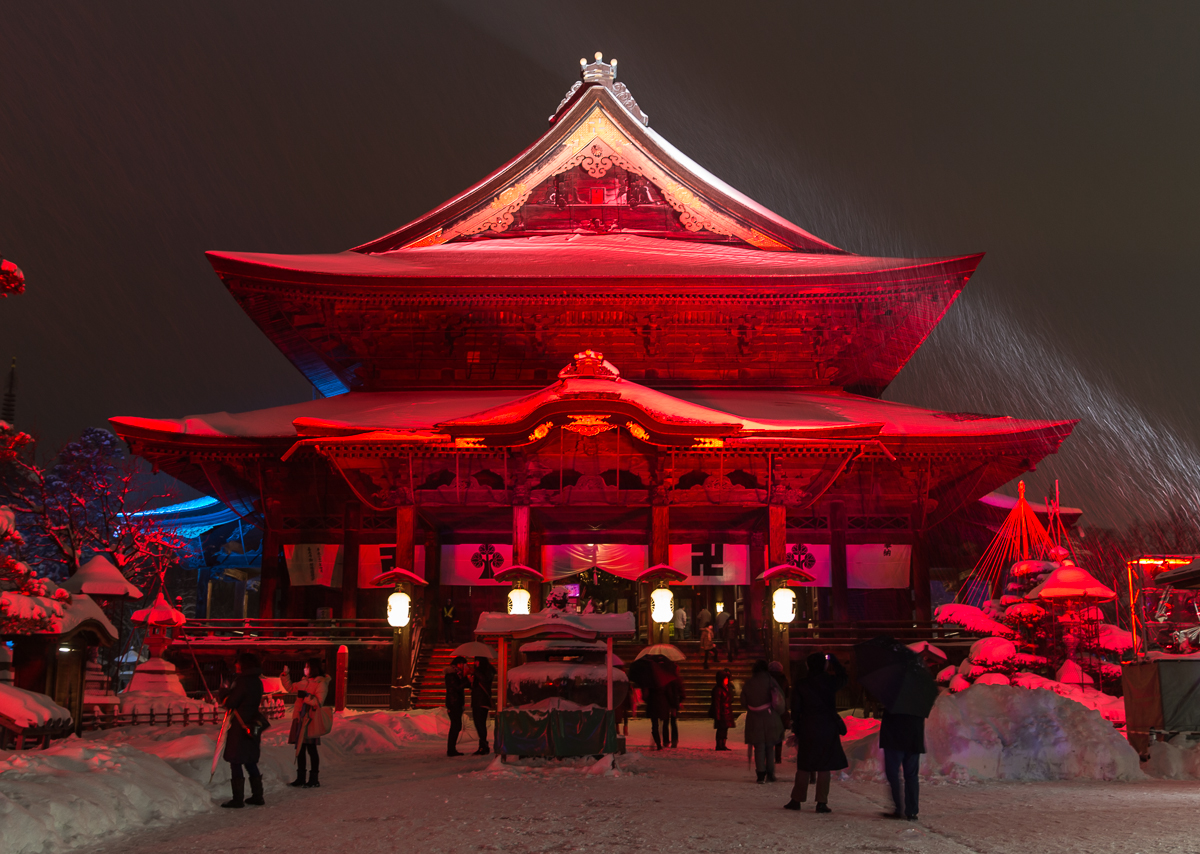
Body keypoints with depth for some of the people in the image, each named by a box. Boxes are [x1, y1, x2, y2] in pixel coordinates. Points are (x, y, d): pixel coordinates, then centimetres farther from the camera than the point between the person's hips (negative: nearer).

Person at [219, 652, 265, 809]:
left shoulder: (243, 681, -17)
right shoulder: (257, 682, 10)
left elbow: (228, 703, -14)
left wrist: (224, 691, 4)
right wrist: (229, 692, 9)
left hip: (240, 727, -8)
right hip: (253, 726, 9)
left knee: (235, 763, -3)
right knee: (250, 762, 16)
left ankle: (238, 799, -3)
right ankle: (257, 796, 19)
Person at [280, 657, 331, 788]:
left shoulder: (321, 683, -9)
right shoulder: (305, 682, 14)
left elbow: (319, 701, -18)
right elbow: (290, 688, 27)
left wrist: (306, 696, -25)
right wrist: (286, 675, 17)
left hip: (311, 721, -8)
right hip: (301, 720, 8)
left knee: (311, 749, -3)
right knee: (300, 748, 11)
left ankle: (314, 780, 4)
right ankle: (300, 778, 20)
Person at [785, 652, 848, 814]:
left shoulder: (800, 684, -3)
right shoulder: (830, 681, -4)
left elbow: (796, 709, -1)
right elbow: (842, 675, 19)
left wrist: (796, 730, 6)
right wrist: (832, 660, 25)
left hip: (807, 728, 1)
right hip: (828, 728, -1)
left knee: (804, 767, 10)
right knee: (824, 767, 4)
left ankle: (797, 799, 14)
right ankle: (822, 802, 2)